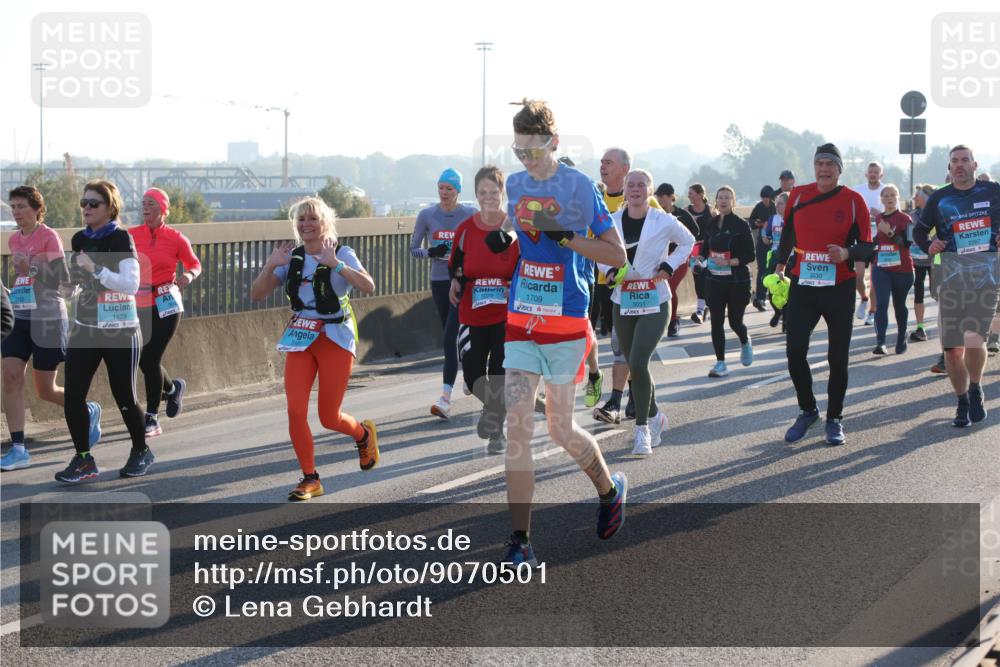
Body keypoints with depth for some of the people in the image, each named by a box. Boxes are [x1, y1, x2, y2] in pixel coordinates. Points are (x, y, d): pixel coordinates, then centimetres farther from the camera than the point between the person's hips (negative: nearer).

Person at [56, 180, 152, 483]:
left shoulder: (121, 239, -11)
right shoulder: (79, 239, 7)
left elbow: (131, 284, -22)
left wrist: (95, 269, -27)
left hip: (120, 332, -5)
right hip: (85, 329, 6)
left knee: (123, 397, 3)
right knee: (72, 395, -5)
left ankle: (141, 451, 25)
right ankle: (83, 459, 3)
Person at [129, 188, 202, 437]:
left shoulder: (175, 238, -2)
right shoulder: (131, 235, 3)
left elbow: (195, 264, 10)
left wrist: (189, 275, -11)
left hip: (166, 304, -3)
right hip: (140, 304, 3)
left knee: (150, 359, -8)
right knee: (143, 360, 2)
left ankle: (151, 418, 4)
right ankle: (172, 387, 36)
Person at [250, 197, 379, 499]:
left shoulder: (341, 254, -7)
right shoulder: (291, 257, 5)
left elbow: (368, 286, -24)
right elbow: (257, 295, 3)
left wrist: (335, 264, -32)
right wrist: (270, 266, -13)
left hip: (335, 338, -4)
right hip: (300, 338, 4)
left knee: (329, 417, 1)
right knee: (295, 410, -9)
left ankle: (364, 434, 36)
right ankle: (310, 479, 5)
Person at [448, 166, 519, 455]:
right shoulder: (465, 230, 1)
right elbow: (456, 267, 13)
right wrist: (456, 282, -6)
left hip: (507, 312, -3)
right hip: (473, 314, 3)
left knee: (499, 371, -7)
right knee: (472, 373, 4)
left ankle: (496, 430, 7)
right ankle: (493, 407, 36)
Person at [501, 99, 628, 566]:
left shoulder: (579, 186, -8)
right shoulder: (515, 184, 8)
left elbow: (617, 255, -7)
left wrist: (564, 237, -18)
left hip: (566, 322, -4)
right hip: (520, 319, 4)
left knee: (560, 429, 4)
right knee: (517, 426, -6)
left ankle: (610, 488, 35)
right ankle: (520, 541, -3)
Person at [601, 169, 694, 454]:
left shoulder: (664, 222, -7)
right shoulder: (612, 222, 0)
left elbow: (688, 241, 11)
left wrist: (669, 265, -4)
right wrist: (610, 271, -6)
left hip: (654, 303, -4)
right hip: (623, 302, 4)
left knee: (638, 363, -18)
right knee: (633, 365, 10)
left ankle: (642, 428, -7)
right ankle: (654, 417, 34)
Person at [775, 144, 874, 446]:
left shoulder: (854, 201, -5)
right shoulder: (798, 195, 3)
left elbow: (867, 248, -3)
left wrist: (847, 254, -23)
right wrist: (780, 264, 26)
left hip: (839, 288, -2)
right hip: (802, 285, 2)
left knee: (838, 357, 4)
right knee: (795, 351, -6)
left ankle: (834, 419, 19)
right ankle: (807, 412, 15)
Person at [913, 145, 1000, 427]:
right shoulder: (939, 198, 8)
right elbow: (919, 230, 19)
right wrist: (929, 246, -1)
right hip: (952, 274, 2)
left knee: (974, 338, -20)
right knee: (952, 349, 2)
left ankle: (975, 389, 5)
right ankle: (962, 403, 20)